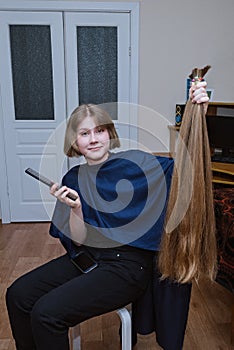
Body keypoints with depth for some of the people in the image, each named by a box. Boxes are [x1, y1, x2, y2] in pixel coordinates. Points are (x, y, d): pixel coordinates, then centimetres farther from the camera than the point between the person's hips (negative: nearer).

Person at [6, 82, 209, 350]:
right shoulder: (73, 179, 5)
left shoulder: (134, 162, -8)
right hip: (87, 257, 6)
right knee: (18, 295, -2)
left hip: (127, 265, -5)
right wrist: (75, 208, -18)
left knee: (46, 313, -17)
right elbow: (79, 240, 2)